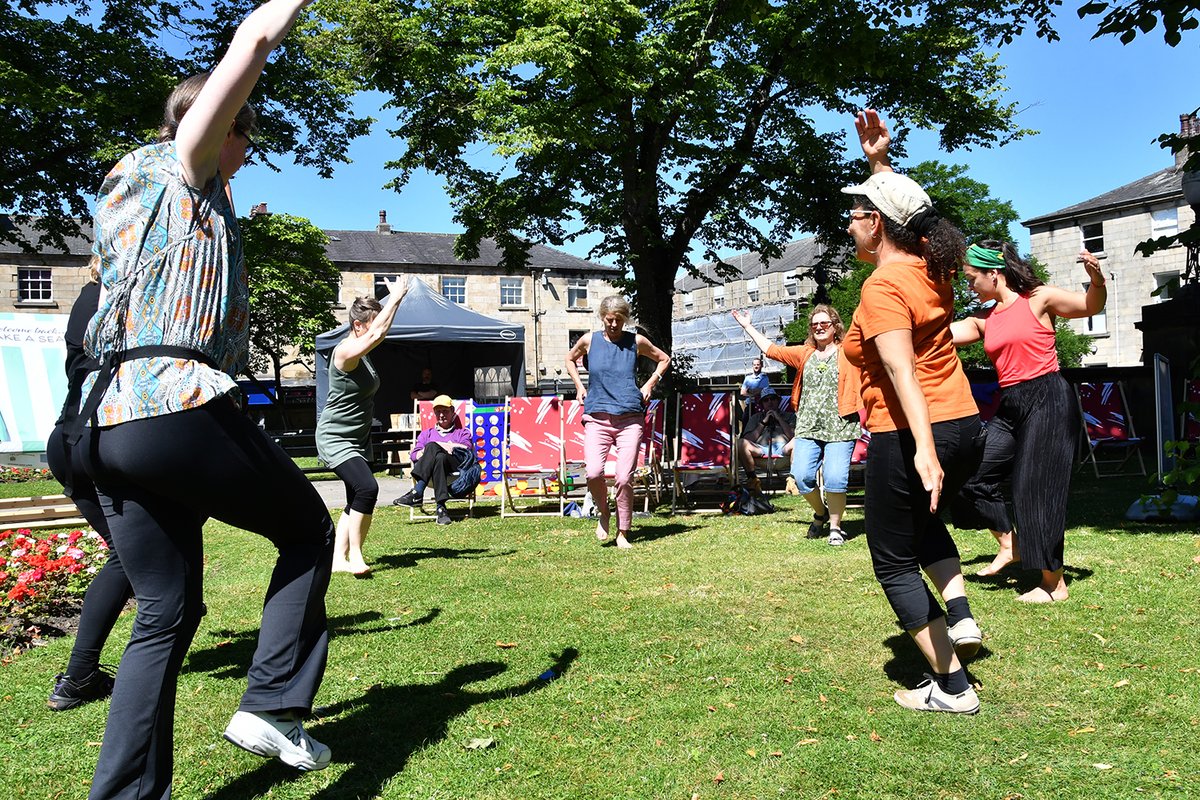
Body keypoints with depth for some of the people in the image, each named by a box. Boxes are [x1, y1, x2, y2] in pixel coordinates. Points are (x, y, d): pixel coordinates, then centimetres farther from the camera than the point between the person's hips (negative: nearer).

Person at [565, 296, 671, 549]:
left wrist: (649, 384, 11)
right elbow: (570, 359, 28)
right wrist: (579, 386, 15)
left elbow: (664, 359, 22)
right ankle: (604, 513, 11)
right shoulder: (589, 340, 7)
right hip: (597, 419, 0)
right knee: (593, 472, -19)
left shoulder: (636, 341, 6)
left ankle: (623, 533, 9)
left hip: (630, 420, 0)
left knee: (624, 478, -7)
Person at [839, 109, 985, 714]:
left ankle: (951, 687, 10)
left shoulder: (884, 286, -16)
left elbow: (902, 372, -28)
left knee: (894, 562, 7)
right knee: (923, 521, 35)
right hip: (965, 427, 9)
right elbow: (902, 211, 29)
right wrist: (878, 161, 26)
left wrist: (923, 449, -35)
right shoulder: (929, 267, 8)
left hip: (907, 437, -9)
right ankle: (960, 615, 19)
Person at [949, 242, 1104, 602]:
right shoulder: (983, 320, 13)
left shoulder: (1038, 299, -3)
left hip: (1048, 401, -7)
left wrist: (1096, 279, -27)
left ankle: (1054, 584, 7)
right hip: (1009, 408, 7)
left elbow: (1091, 306, -6)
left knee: (1037, 491, -5)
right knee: (973, 474, 3)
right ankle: (1009, 544, 24)